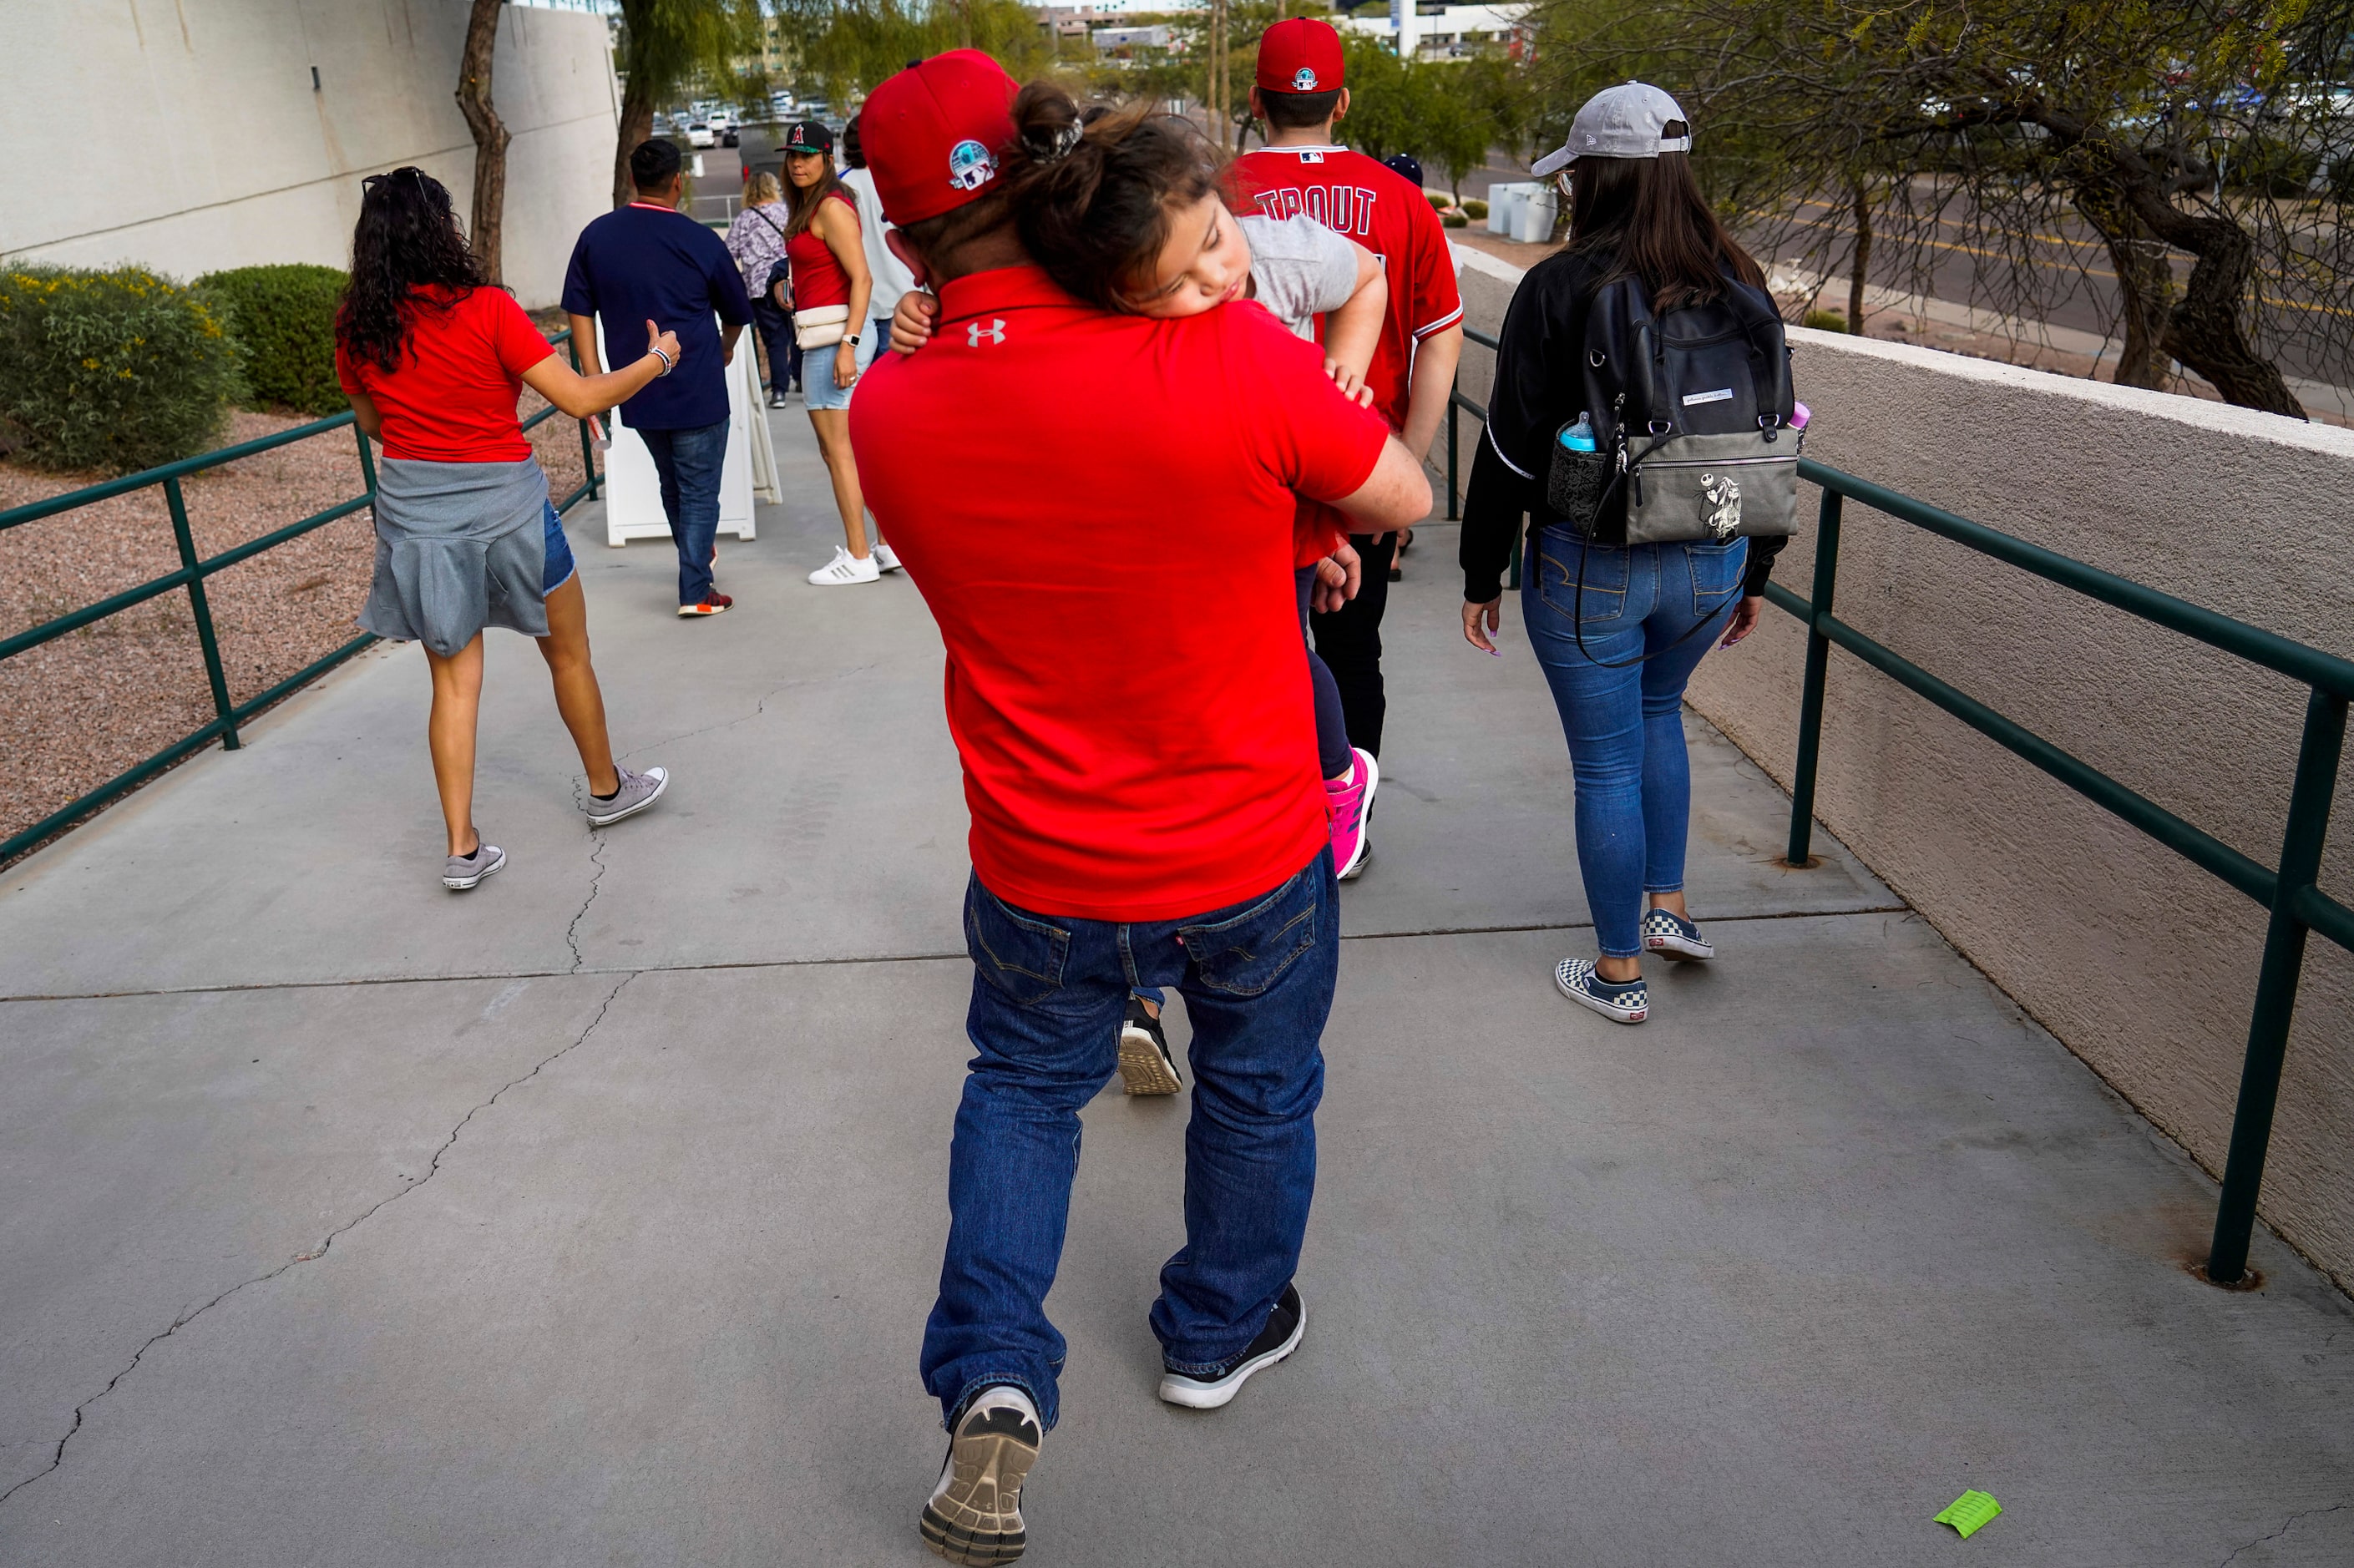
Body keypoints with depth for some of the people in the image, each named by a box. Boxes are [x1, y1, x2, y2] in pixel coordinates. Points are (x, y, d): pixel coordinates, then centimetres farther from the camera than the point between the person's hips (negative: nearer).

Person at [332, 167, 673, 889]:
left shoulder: (357, 328, -2)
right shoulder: (486, 310, -16)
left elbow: (371, 423, 13)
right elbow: (580, 399, -17)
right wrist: (656, 360, -2)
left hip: (414, 513, 4)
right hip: (504, 506, -4)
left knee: (454, 679, 10)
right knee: (568, 655, 17)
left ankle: (463, 849, 9)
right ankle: (607, 789, 35)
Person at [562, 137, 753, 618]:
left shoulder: (596, 236, 0)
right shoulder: (700, 242, -9)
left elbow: (579, 311, 1)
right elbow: (737, 313, 5)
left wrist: (593, 379, 4)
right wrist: (725, 349, 26)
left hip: (636, 392, 5)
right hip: (697, 392, -4)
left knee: (672, 483, 23)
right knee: (699, 492, 4)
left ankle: (697, 556, 41)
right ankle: (696, 591, 3)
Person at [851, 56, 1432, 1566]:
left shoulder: (890, 409, -13)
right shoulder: (1237, 358, -25)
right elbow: (1403, 496, -9)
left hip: (1042, 873, 2)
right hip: (1251, 853, -1)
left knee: (1023, 1086, 28)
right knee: (1259, 1087, 26)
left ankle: (993, 1379, 17)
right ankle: (1223, 1330, 48)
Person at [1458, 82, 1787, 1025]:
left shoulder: (1560, 288, -13)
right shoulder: (1740, 285, 3)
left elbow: (1512, 448, -11)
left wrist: (1482, 574, 0)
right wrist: (1754, 573, 19)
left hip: (1591, 567, -5)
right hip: (1712, 561, 5)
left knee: (1607, 763, 7)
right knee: (1658, 710, 30)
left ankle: (1619, 974, 20)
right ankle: (1669, 907, 34)